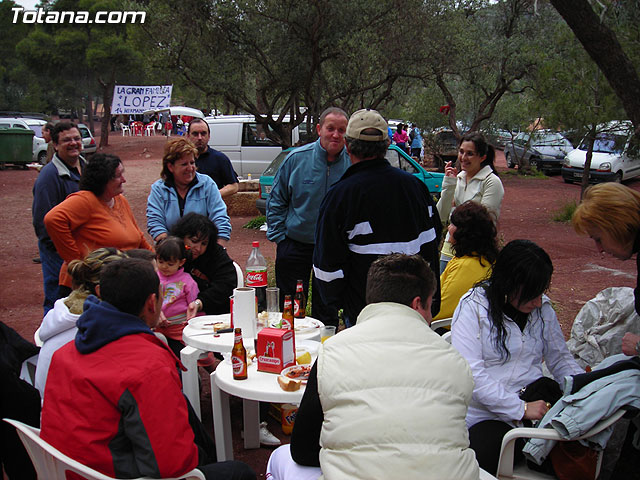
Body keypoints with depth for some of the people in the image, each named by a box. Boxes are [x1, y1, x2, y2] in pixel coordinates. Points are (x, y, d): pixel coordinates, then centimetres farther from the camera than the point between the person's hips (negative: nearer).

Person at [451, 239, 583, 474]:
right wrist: (521, 408, -21)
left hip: (537, 400, 4)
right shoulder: (473, 307, -8)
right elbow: (471, 375, -17)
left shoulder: (543, 308, 8)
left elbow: (561, 359, 16)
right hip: (487, 413, -4)